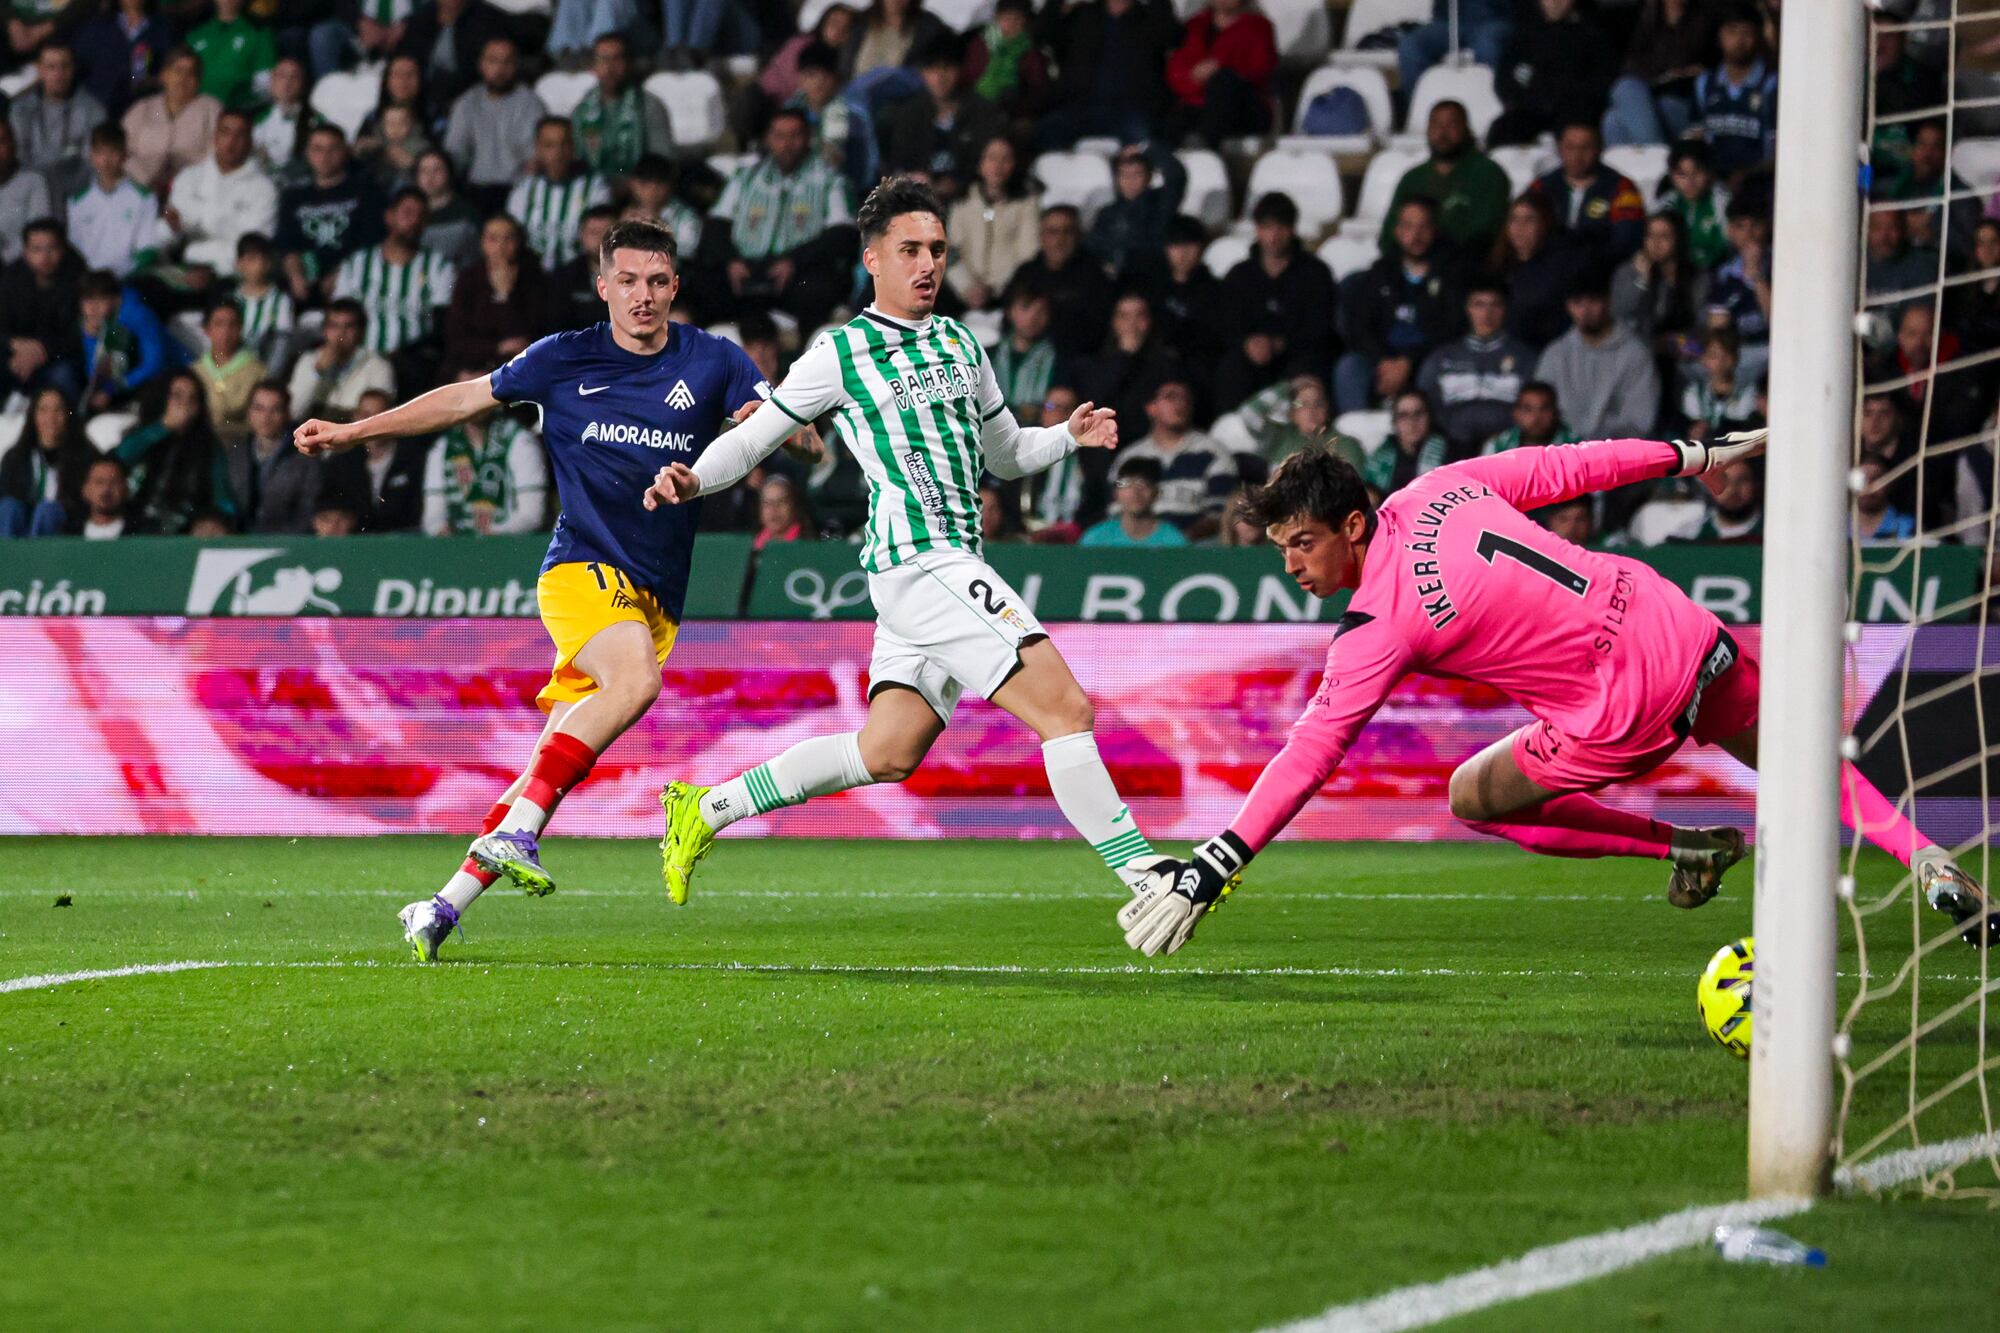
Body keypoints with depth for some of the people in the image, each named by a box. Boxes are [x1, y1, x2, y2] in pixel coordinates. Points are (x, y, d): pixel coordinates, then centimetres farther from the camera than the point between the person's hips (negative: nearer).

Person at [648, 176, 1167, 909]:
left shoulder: (959, 342, 20)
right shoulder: (841, 353, 0)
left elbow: (1005, 452, 30)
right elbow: (754, 436, 4)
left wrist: (1068, 434, 11)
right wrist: (692, 479, -15)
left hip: (955, 565, 8)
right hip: (916, 561, -8)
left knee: (886, 754, 9)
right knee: (1066, 708, -16)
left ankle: (706, 808, 21)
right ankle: (1144, 874, -15)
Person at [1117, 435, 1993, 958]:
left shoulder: (1377, 627, -16)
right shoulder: (1437, 490, 2)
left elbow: (1306, 757, -20)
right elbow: (1562, 467, 11)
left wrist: (1213, 869, -21)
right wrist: (1690, 456, 26)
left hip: (1624, 716, -7)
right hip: (1683, 631, 7)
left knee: (1473, 798, 13)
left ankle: (1686, 848, 9)